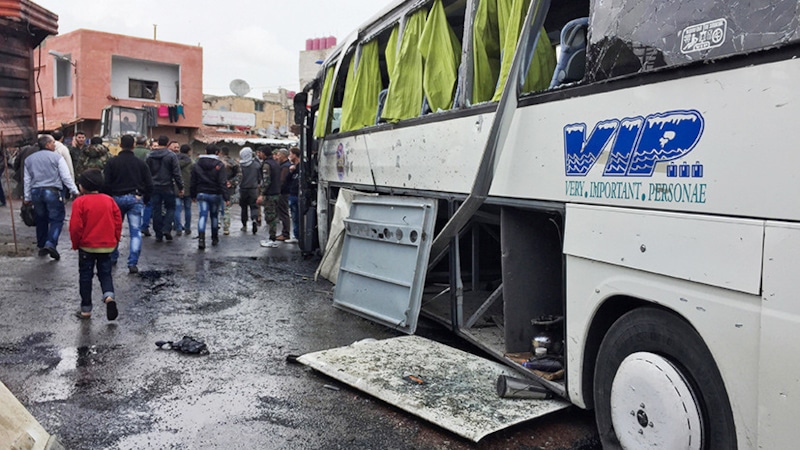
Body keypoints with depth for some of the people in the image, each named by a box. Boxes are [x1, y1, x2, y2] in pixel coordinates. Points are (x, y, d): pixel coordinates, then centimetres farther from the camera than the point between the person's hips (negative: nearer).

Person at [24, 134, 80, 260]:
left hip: (35, 192, 5)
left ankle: (42, 246, 22)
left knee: (41, 219, 16)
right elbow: (66, 177, -8)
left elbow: (27, 180, 15)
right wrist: (75, 191, -3)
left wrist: (27, 197, 19)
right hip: (52, 191, -5)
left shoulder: (29, 159, 12)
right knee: (57, 218, -2)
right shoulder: (56, 157, -4)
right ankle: (50, 243, -20)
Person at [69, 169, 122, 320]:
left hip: (87, 246, -3)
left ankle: (86, 309, 14)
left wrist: (75, 244, 3)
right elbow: (118, 223, 3)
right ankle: (109, 296, -15)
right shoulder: (109, 200, 2)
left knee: (85, 275, 9)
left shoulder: (80, 202, -10)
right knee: (105, 273, 13)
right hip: (107, 245, 3)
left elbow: (75, 227, -11)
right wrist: (115, 241, 14)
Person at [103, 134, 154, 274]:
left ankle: (112, 258, 31)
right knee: (136, 231, -2)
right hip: (136, 199, 0)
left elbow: (106, 183, -5)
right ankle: (133, 263, -11)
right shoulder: (141, 163, 1)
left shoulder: (112, 162, -2)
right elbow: (149, 185, 1)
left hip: (117, 198, 1)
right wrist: (145, 200, 13)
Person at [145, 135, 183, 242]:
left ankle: (158, 234, 8)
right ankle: (166, 229, -8)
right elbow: (176, 173, -8)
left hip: (154, 187, 3)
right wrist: (180, 187, -3)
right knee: (170, 208, 10)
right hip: (167, 187, -3)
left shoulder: (149, 156, 5)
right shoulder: (171, 155, -7)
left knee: (156, 210, 7)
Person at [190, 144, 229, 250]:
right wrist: (226, 197, -12)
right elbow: (223, 183, -13)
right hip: (215, 194, -1)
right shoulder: (219, 165, -8)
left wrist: (193, 194, 16)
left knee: (203, 215, -4)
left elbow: (193, 182, 7)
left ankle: (201, 238, -21)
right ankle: (215, 238, 24)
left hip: (201, 194, 1)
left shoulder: (197, 165, 4)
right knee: (214, 215, 13)